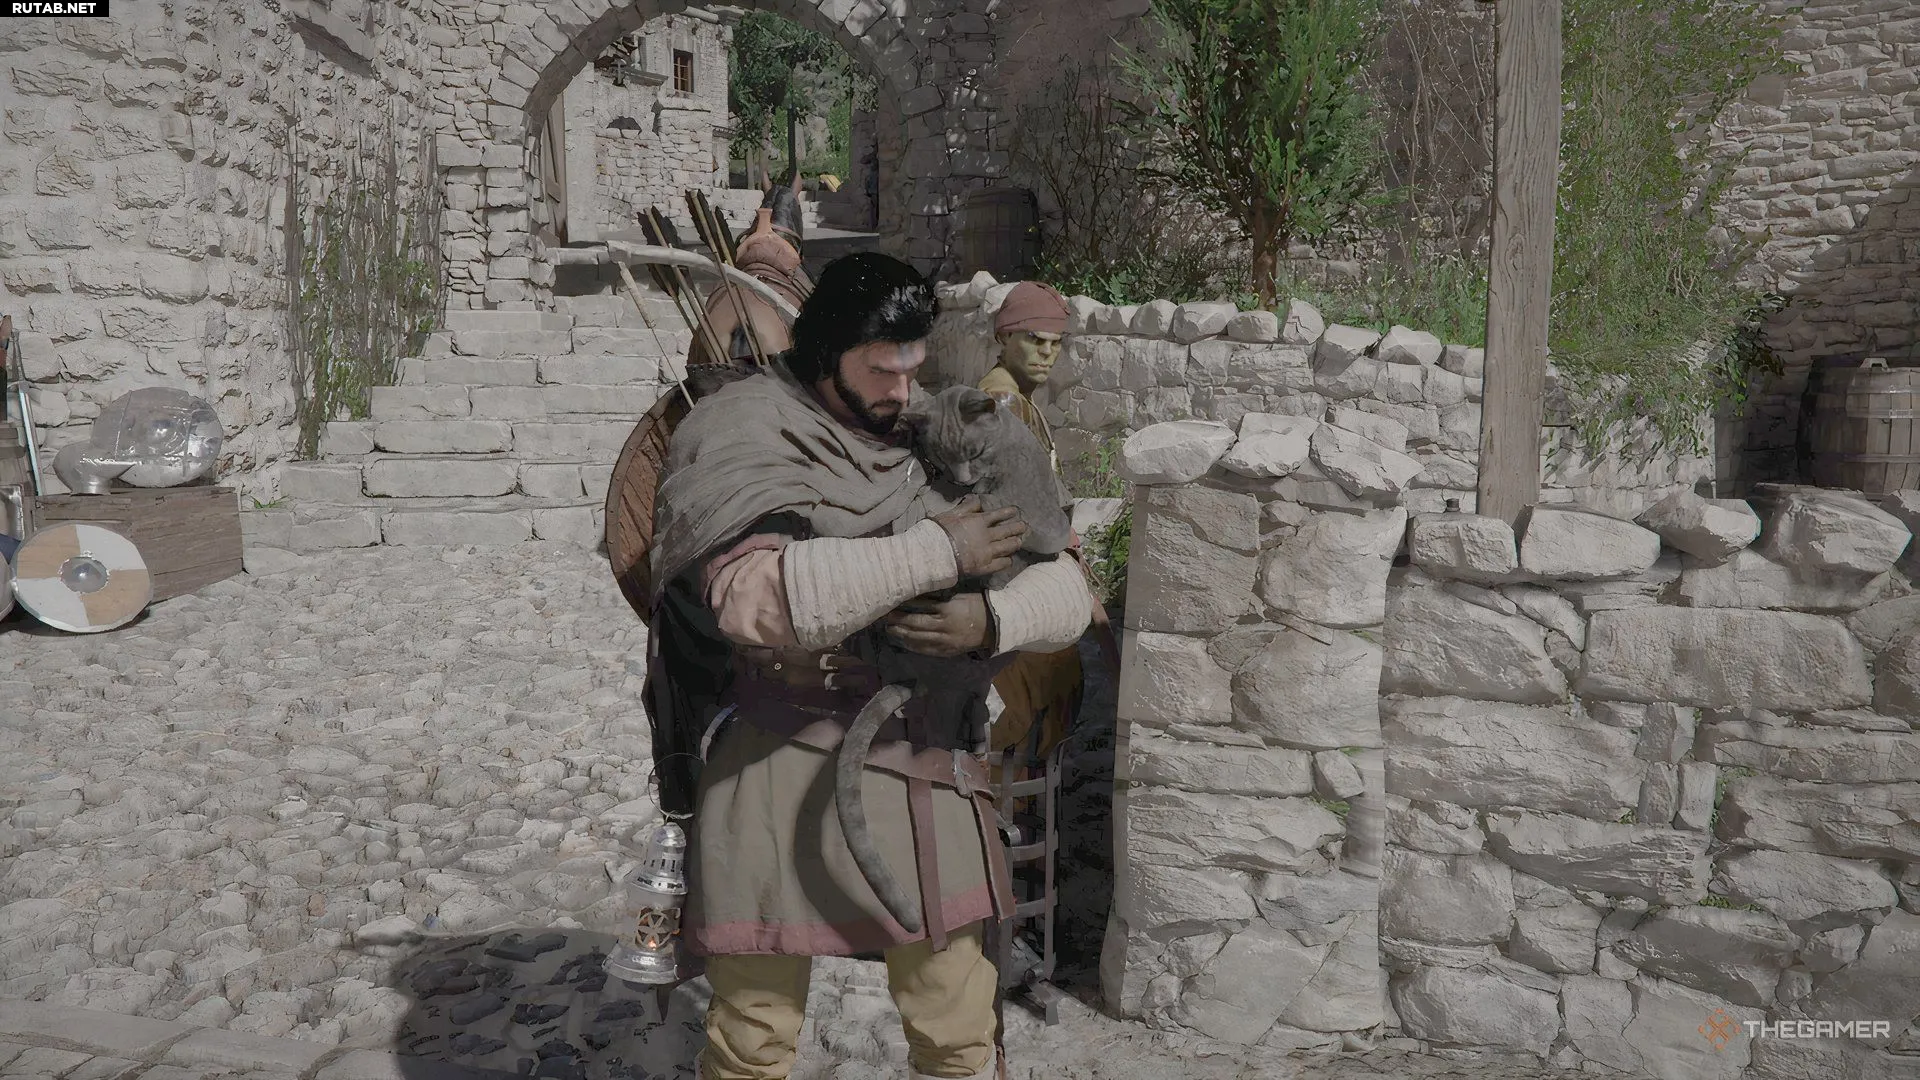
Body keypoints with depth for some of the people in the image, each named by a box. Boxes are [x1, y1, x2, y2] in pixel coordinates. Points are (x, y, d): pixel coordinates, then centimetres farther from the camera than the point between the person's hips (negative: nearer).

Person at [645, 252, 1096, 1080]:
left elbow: (1065, 590, 5)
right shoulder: (745, 438, -8)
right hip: (781, 772, -4)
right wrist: (936, 553, -21)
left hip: (918, 761, 4)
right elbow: (756, 596, -28)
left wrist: (989, 620, -17)